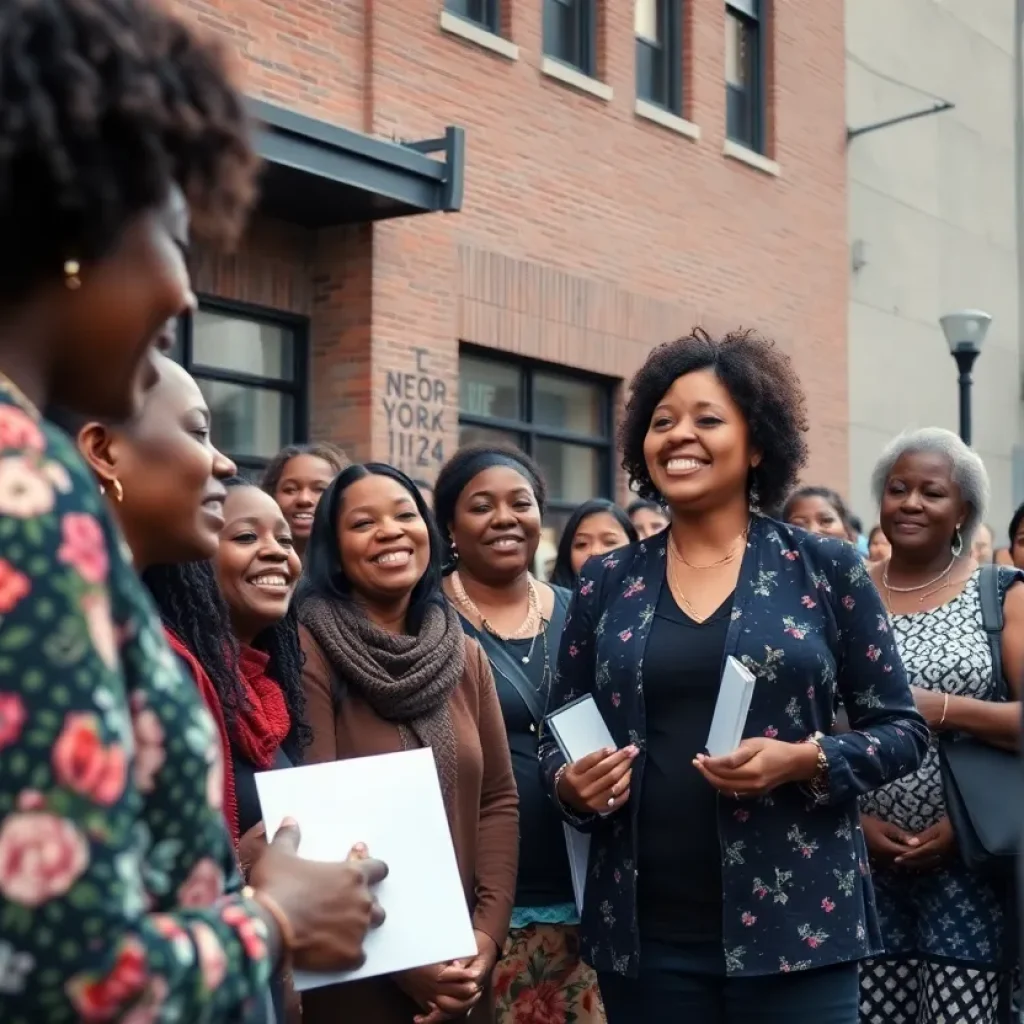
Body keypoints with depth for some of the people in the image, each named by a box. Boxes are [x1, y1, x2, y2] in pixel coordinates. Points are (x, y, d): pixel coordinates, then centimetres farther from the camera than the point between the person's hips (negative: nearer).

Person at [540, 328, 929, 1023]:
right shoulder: (605, 583, 6)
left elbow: (902, 729, 2)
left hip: (795, 922, -2)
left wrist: (805, 760, -15)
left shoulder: (826, 568, 0)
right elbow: (557, 736, 14)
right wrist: (570, 784, -7)